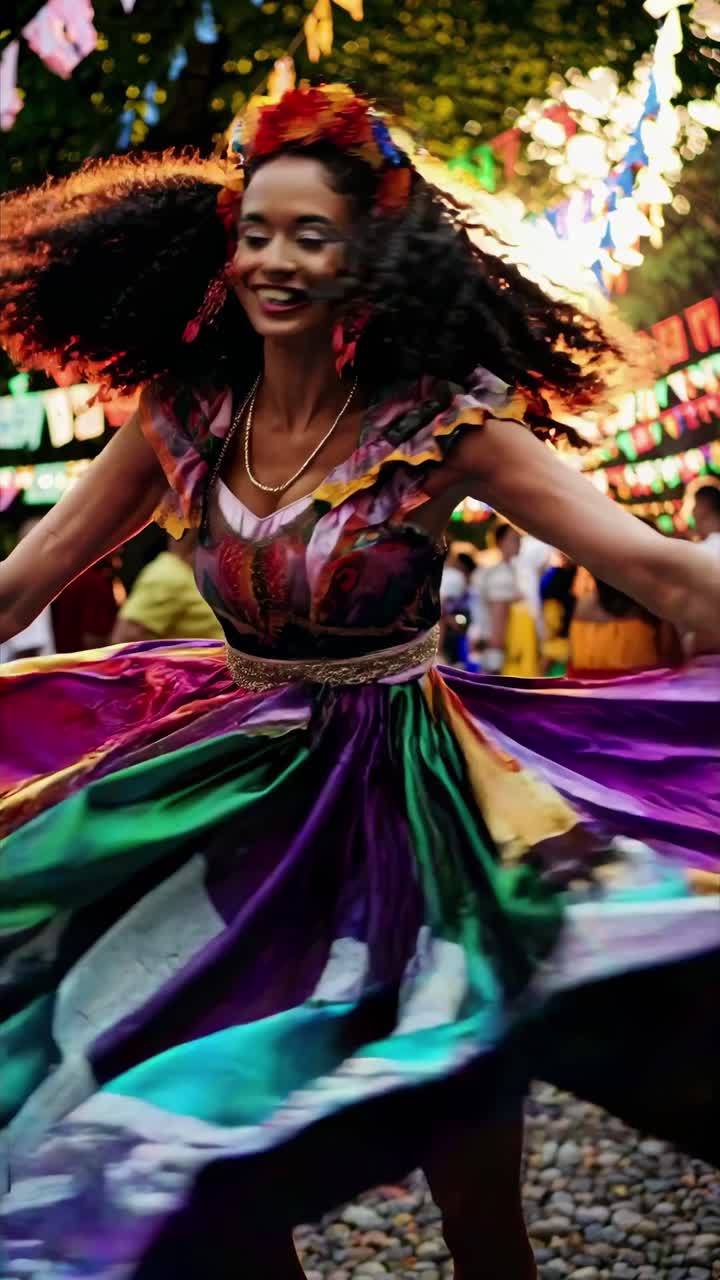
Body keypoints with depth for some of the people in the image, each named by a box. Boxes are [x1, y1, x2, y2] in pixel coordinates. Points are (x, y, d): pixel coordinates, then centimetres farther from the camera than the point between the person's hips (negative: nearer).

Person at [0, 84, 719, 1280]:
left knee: (473, 1176, 6)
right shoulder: (182, 418, -5)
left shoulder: (442, 422, -15)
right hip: (233, 788, 3)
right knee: (209, 1175, 12)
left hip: (409, 798, -3)